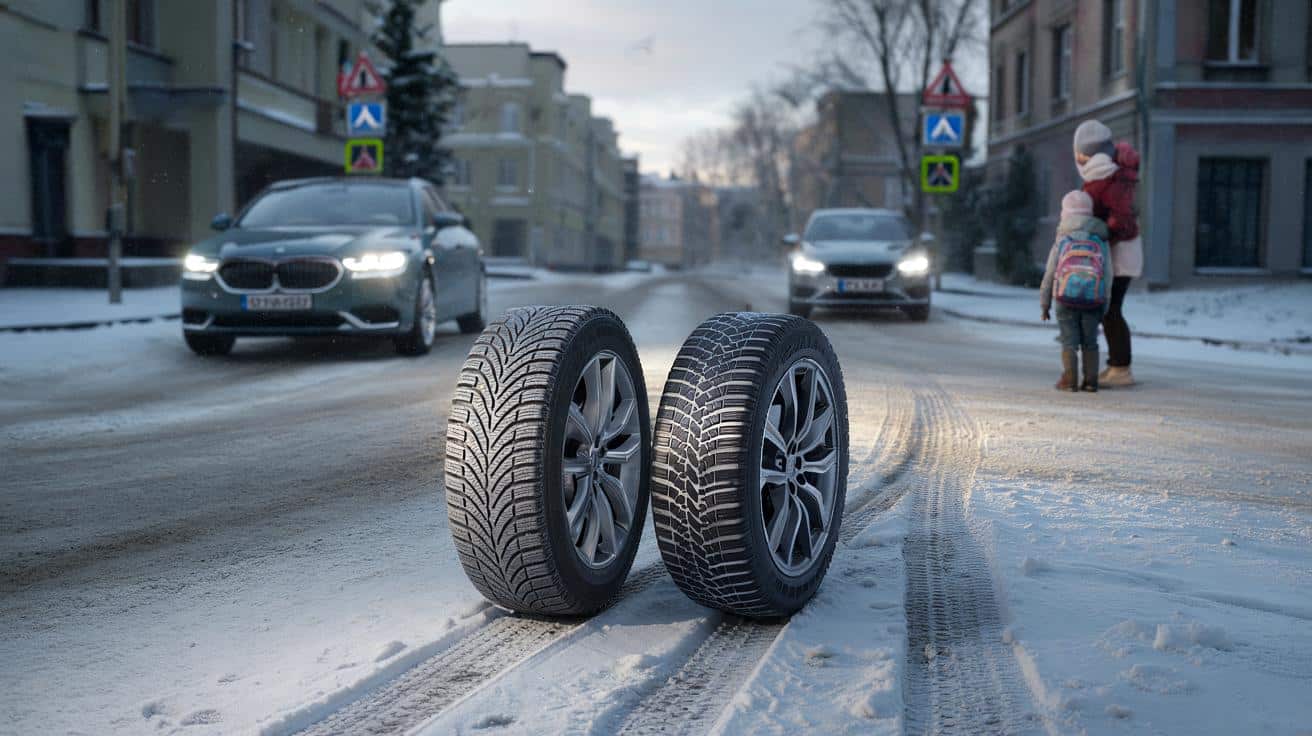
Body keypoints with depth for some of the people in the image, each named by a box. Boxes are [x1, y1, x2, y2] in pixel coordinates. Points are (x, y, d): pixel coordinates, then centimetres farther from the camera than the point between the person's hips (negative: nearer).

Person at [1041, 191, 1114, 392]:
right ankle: (1091, 380, 5)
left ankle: (1070, 380, -5)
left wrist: (1045, 304, 13)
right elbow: (1107, 277, 3)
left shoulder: (1061, 242, 4)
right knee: (1090, 342, 11)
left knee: (1069, 341, 4)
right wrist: (1104, 307, 10)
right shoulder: (1101, 243, 6)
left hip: (1066, 301, -1)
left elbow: (1049, 276, 3)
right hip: (1093, 301, 1)